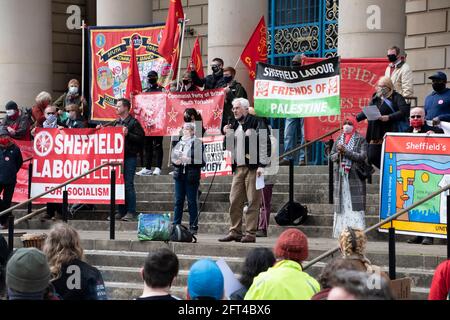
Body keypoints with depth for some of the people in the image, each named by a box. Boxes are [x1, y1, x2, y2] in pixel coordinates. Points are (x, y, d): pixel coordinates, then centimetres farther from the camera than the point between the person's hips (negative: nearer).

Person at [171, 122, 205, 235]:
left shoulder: (197, 143, -3)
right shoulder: (179, 143, 13)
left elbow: (201, 161, -8)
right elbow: (173, 157, 18)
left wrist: (188, 160, -17)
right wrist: (175, 161, -3)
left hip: (191, 176, -5)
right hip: (179, 175, 5)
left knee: (192, 202, 0)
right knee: (178, 201, 7)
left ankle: (193, 227, 6)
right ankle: (176, 225, 12)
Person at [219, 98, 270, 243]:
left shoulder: (257, 123, -2)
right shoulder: (234, 126, 19)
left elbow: (265, 144, -8)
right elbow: (229, 147, 26)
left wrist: (262, 165, -14)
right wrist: (227, 135, 7)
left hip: (253, 167, -7)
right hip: (238, 168, 7)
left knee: (252, 202, -5)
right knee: (234, 201, 4)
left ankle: (250, 233, -4)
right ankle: (235, 231, 11)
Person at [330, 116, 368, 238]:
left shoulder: (361, 140, 2)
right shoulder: (338, 139, 16)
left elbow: (362, 156, -10)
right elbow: (331, 156, 12)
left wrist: (346, 151, -15)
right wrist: (338, 153, -10)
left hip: (355, 175, -4)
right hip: (340, 175, 4)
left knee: (355, 204, -10)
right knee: (341, 203, 3)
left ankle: (358, 231, -11)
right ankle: (341, 231, 6)